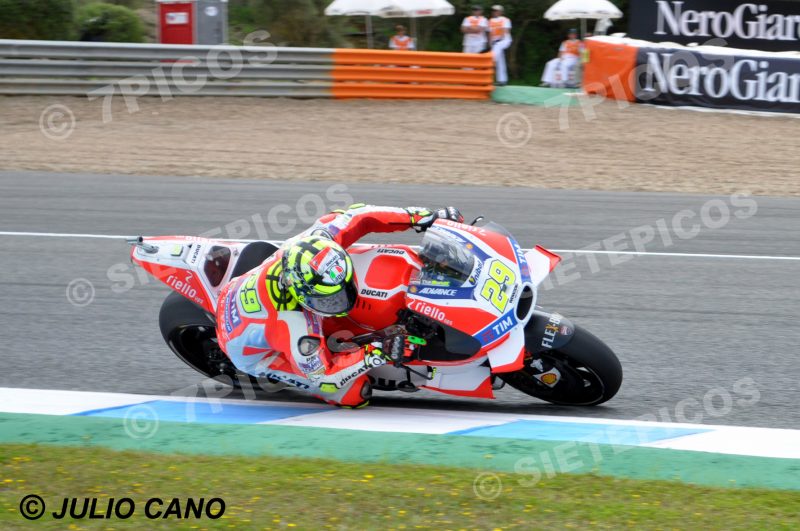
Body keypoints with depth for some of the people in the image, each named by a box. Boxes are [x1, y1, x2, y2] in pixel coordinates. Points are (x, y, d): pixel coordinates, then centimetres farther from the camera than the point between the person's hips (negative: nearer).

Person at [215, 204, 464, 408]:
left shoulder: (316, 242, -32)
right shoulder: (292, 326, -45)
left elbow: (354, 216, -14)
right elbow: (323, 377, -31)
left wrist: (419, 216, -18)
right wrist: (378, 353, -38)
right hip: (254, 353, -7)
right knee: (356, 393, -13)